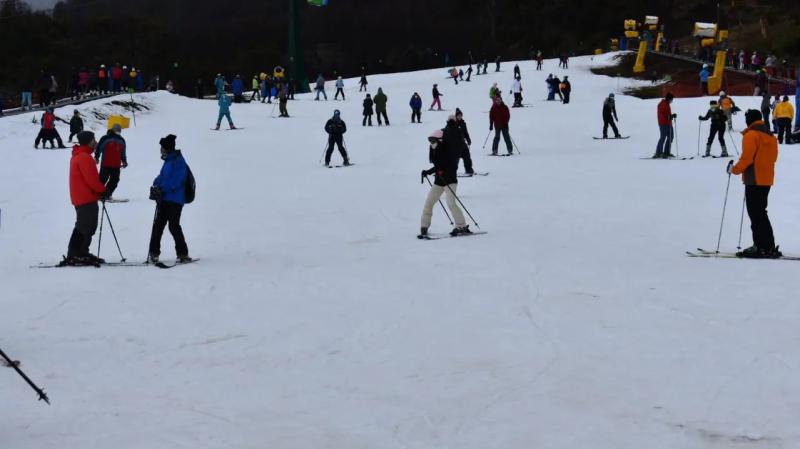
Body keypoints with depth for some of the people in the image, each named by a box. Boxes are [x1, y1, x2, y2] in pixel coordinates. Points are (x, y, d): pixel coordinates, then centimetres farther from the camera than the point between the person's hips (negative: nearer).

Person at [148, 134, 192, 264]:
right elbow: (162, 176, 21)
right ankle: (154, 253, 11)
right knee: (158, 224, 7)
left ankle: (183, 254, 1)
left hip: (174, 200, -9)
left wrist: (162, 189, -23)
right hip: (164, 199, 9)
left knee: (174, 226, -7)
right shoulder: (169, 161, 16)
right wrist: (157, 185, 2)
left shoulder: (179, 162, -12)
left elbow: (175, 181, -21)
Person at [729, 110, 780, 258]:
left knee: (756, 214, -7)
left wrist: (734, 169, -3)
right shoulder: (770, 136, 14)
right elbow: (773, 158, 18)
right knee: (760, 212, 15)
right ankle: (763, 245, 15)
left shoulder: (751, 135, -12)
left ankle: (765, 247, -10)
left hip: (754, 180, -9)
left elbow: (746, 158, -16)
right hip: (767, 180, 9)